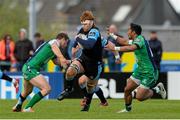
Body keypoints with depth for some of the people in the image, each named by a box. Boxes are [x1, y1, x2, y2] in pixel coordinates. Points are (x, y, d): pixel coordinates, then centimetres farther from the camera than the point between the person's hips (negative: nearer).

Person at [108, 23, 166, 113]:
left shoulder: (140, 39, -21)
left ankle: (157, 89, 9)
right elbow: (125, 42, 29)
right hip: (140, 70, 9)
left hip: (149, 73, -9)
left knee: (139, 97, -12)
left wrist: (115, 48, -41)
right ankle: (127, 109, 26)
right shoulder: (136, 40, 9)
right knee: (127, 89, 7)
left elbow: (131, 48, -41)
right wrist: (112, 35, 32)